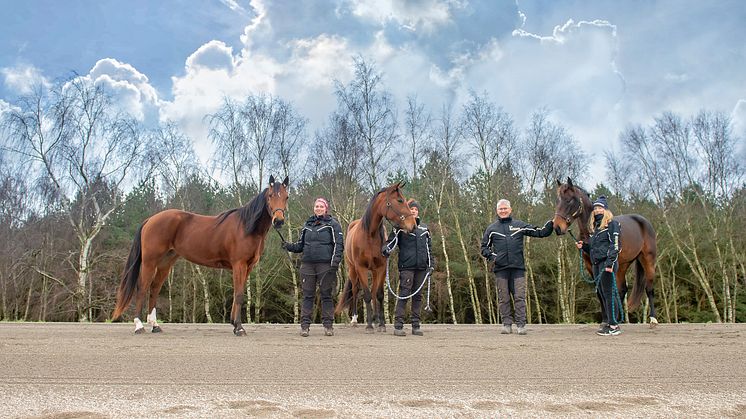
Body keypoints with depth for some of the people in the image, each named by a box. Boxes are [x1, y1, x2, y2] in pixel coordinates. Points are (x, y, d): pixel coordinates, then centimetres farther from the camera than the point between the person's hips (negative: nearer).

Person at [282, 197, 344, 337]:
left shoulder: (333, 224, 2)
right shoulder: (307, 225, 15)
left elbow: (339, 244, -4)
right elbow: (301, 245, 19)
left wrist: (335, 260, -17)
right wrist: (289, 246, 1)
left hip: (325, 264, -4)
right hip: (308, 264, 4)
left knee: (326, 295, 2)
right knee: (307, 295, 4)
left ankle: (328, 325, 9)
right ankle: (305, 325, 8)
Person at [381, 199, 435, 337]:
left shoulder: (424, 228, 15)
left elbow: (429, 248, 19)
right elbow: (392, 240, -5)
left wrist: (431, 264, 12)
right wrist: (386, 249, -27)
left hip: (421, 267, 5)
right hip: (406, 266, -5)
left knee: (418, 296, 8)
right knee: (404, 294, -7)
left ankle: (416, 325, 14)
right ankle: (398, 326, -4)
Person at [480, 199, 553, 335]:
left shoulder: (519, 225, 11)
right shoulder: (492, 228, 11)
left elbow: (539, 232, 10)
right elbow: (484, 247, 16)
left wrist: (551, 224, -5)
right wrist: (491, 256, -2)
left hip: (518, 268, 0)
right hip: (500, 269, 0)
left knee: (520, 297, -2)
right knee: (503, 298, 4)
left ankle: (521, 324, 2)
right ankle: (507, 324, 11)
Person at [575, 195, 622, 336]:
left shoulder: (612, 224, -5)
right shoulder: (594, 226, 20)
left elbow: (615, 245, -14)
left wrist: (610, 263, -22)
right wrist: (583, 246, 6)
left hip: (607, 263, -9)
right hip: (596, 264, 9)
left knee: (608, 292, -9)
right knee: (600, 293, 11)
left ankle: (614, 326, -5)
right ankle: (606, 322, 19)